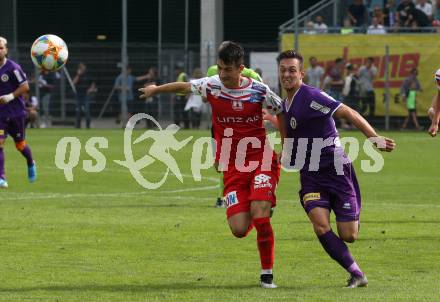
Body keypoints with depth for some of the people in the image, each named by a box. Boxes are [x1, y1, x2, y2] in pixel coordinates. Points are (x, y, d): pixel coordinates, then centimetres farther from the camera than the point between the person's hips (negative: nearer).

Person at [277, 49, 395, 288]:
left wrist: (374, 138, -31)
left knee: (348, 236, -5)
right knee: (320, 225, -19)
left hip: (335, 168, -6)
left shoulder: (311, 97, -13)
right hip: (310, 174, 6)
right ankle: (356, 274, -7)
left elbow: (349, 114, -21)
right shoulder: (285, 105, 12)